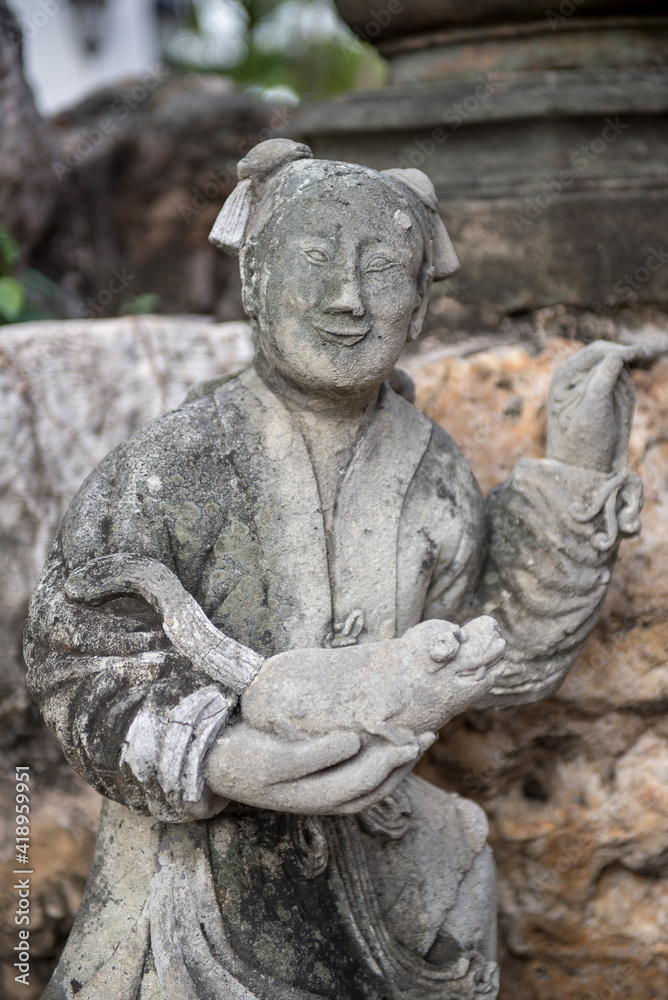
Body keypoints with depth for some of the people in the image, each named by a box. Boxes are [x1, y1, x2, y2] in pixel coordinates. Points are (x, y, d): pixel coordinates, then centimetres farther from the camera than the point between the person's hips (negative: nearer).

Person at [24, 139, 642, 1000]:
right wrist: (223, 766, -30)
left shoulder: (432, 477, -6)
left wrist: (575, 484, -9)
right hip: (195, 862, -4)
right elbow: (78, 665, -13)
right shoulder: (168, 469, -18)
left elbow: (506, 658, 0)